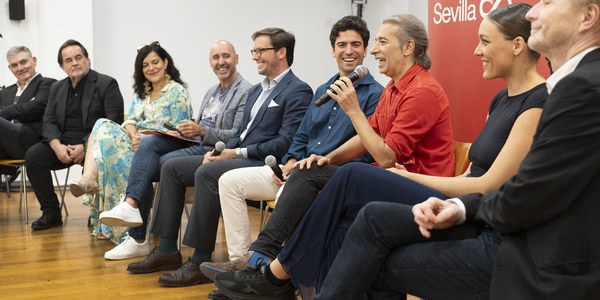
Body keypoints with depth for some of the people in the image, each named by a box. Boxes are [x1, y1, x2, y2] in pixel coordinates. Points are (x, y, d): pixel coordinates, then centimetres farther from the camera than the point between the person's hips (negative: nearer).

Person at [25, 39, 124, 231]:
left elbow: (114, 122, -9)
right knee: (33, 155, -20)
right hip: (63, 144, 5)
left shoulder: (107, 84, 0)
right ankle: (51, 213, -11)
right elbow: (49, 122, 9)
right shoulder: (57, 88, 18)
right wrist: (57, 146, -13)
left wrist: (86, 146, -20)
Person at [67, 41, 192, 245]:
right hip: (138, 144, 7)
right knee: (103, 127, -21)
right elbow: (130, 120, 13)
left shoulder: (177, 91, -1)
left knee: (105, 136, -24)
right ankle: (88, 180, -40)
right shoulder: (142, 92, 23)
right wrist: (134, 136, -12)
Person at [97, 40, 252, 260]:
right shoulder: (212, 91, 26)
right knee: (147, 143, -20)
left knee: (149, 166, -21)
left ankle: (138, 238, -13)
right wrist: (189, 129, 2)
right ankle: (131, 203, -32)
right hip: (193, 143, 8)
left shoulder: (246, 92, -4)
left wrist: (201, 131, -22)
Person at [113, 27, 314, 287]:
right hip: (238, 156, 10)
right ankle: (167, 250, -1)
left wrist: (238, 153, -18)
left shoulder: (298, 92, -8)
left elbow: (285, 144, -18)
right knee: (172, 167, -1)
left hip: (263, 163, -10)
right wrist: (222, 151, 2)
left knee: (206, 173, -33)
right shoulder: (256, 91, 22)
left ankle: (201, 261, -27)